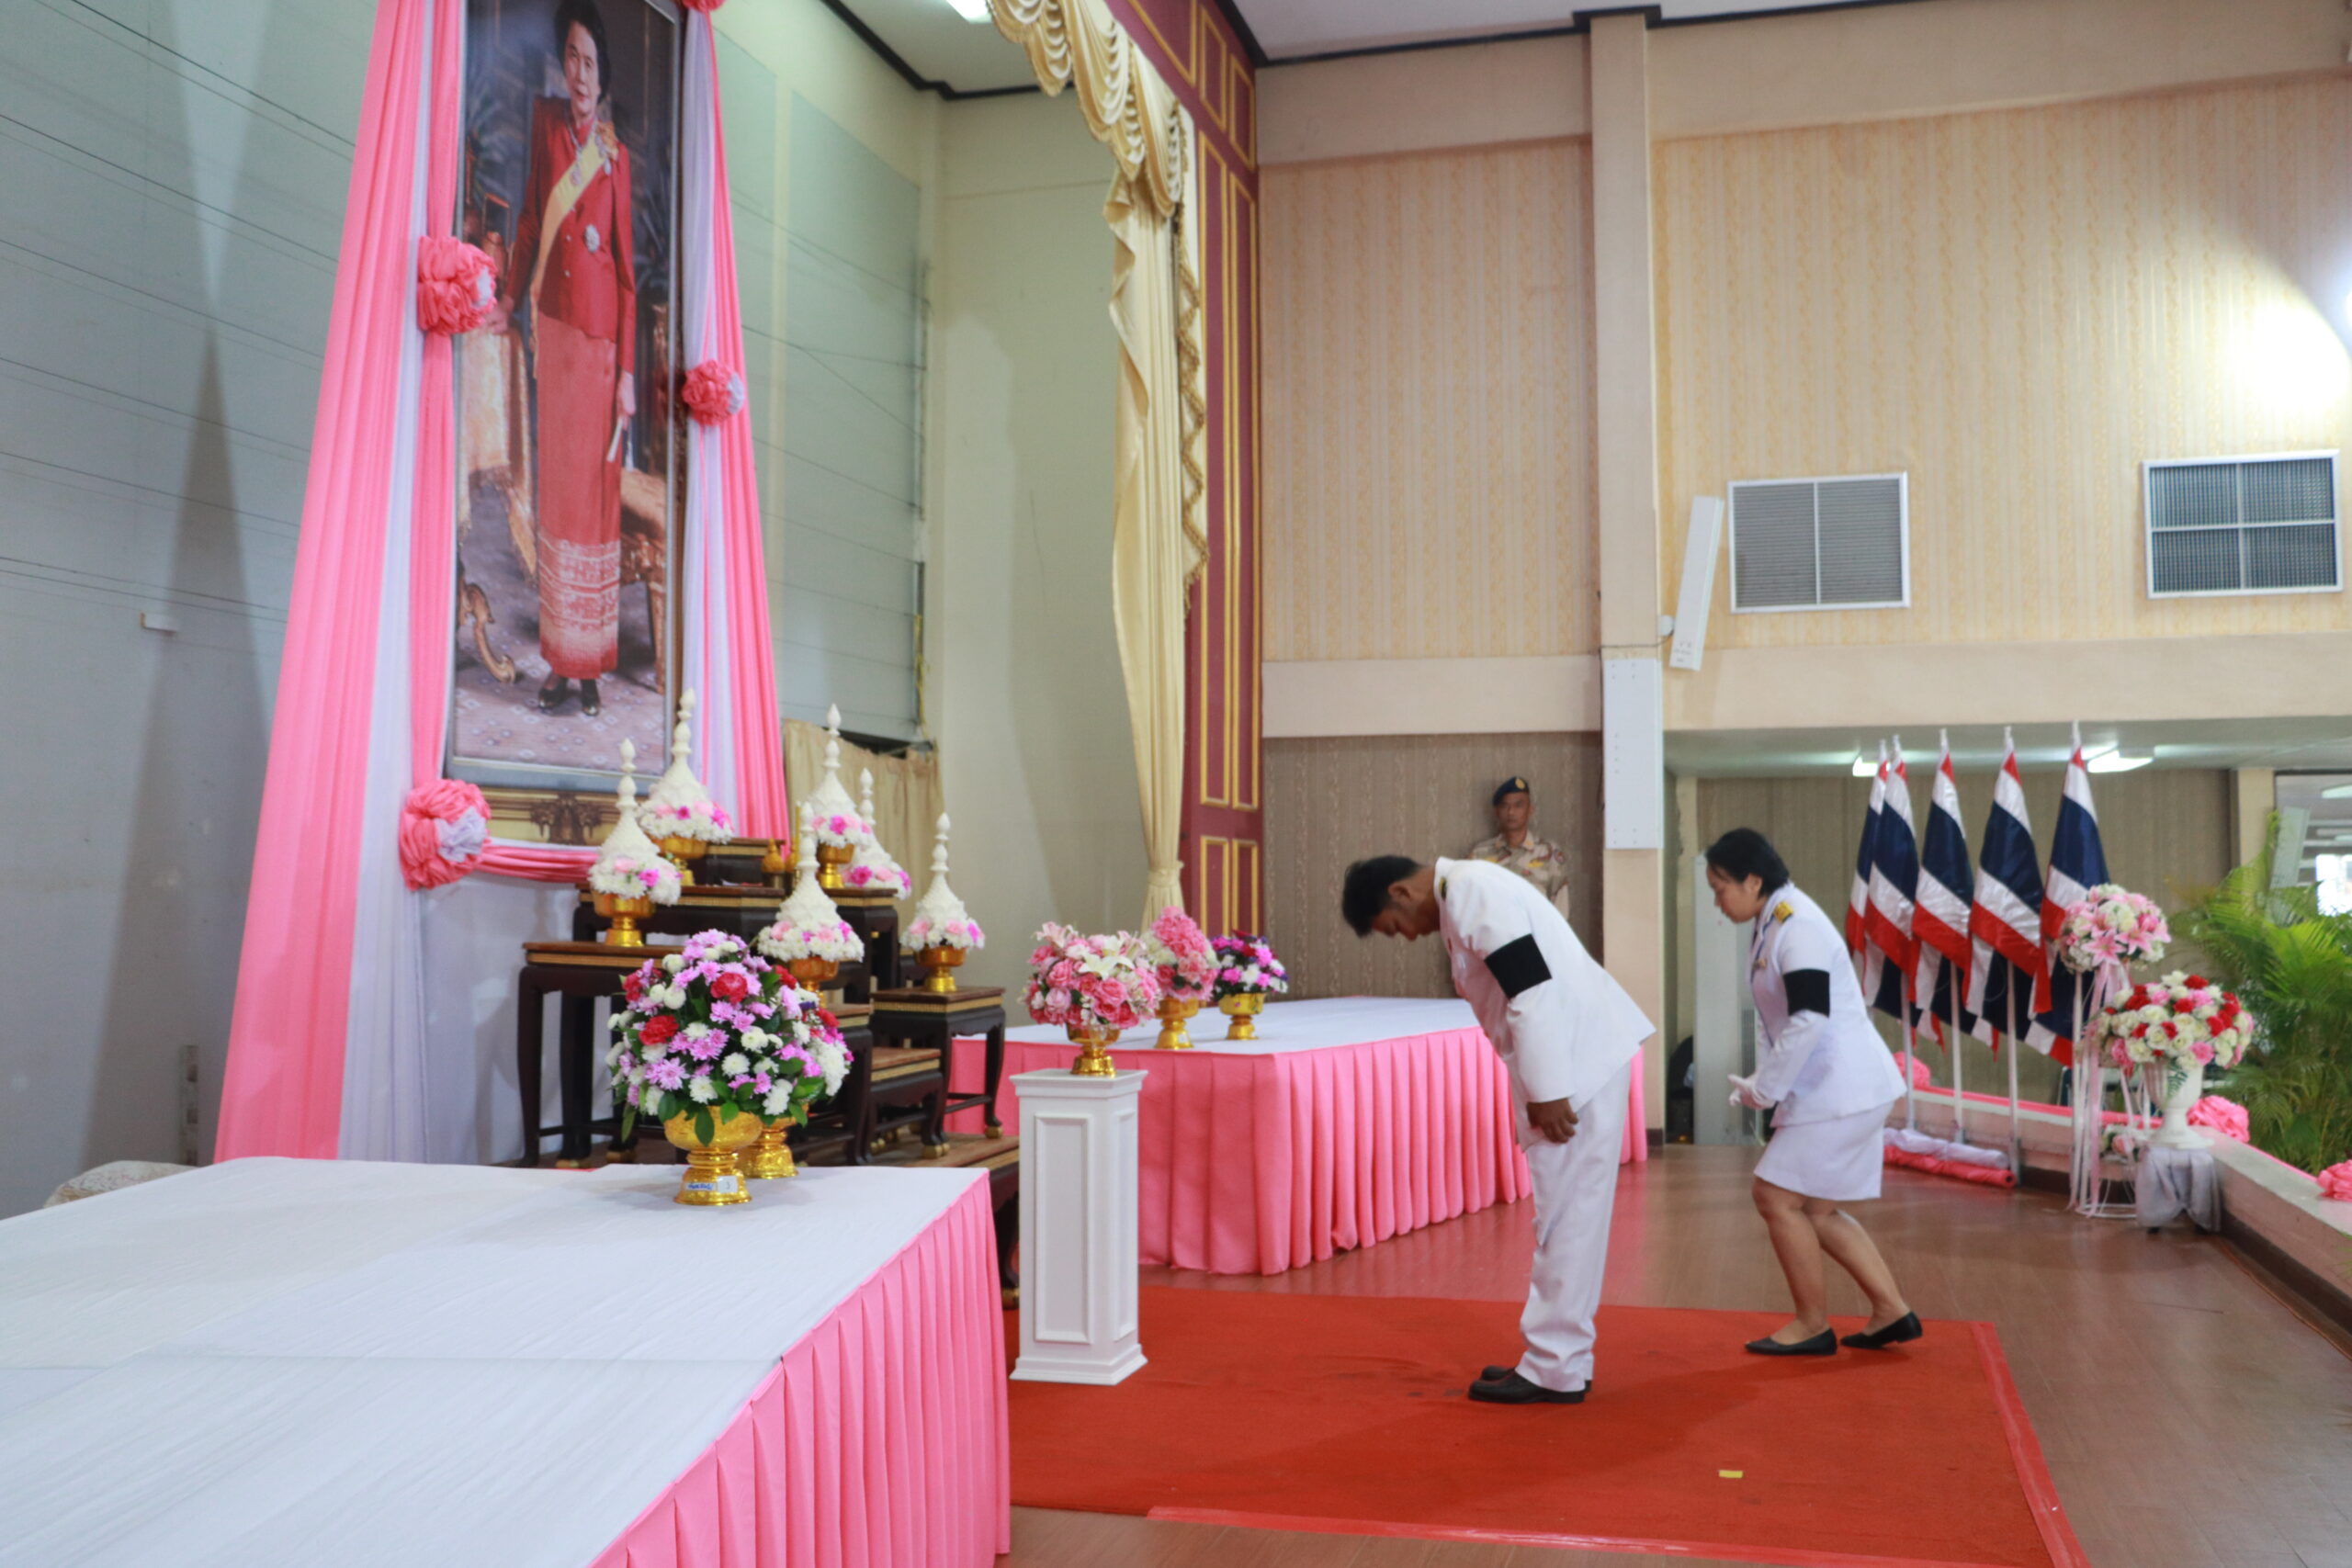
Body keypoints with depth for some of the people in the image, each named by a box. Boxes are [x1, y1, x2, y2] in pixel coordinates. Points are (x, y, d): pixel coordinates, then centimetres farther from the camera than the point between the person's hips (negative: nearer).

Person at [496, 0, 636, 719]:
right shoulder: (543, 120, 8)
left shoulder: (615, 154, 0)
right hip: (552, 322, 3)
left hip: (599, 332, -3)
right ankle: (559, 661, 13)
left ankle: (592, 665, 8)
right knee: (555, 486, 6)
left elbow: (627, 264, -1)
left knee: (596, 489, 0)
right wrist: (508, 299, 2)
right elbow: (530, 219, 12)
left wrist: (628, 371, -6)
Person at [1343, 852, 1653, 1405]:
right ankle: (1562, 1358, 24)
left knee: (1567, 1214, -3)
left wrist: (1546, 1093, -20)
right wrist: (1538, 1091, 19)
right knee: (1569, 1213, 15)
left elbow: (1533, 993, -22)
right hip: (1577, 1060, 10)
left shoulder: (1473, 895, -15)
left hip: (1580, 1061, -10)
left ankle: (1555, 1370, 5)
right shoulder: (1463, 895, 16)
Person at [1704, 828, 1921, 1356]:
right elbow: (1776, 1016, 16)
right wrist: (1763, 1084, 5)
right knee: (1815, 1210, 14)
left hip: (1842, 1090, -10)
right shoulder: (1772, 924, 11)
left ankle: (1813, 1325, 9)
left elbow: (1809, 1021, -27)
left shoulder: (1797, 927, -20)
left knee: (1777, 1196, -4)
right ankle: (1892, 1312, 21)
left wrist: (1765, 1089, -17)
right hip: (1832, 1090, 10)